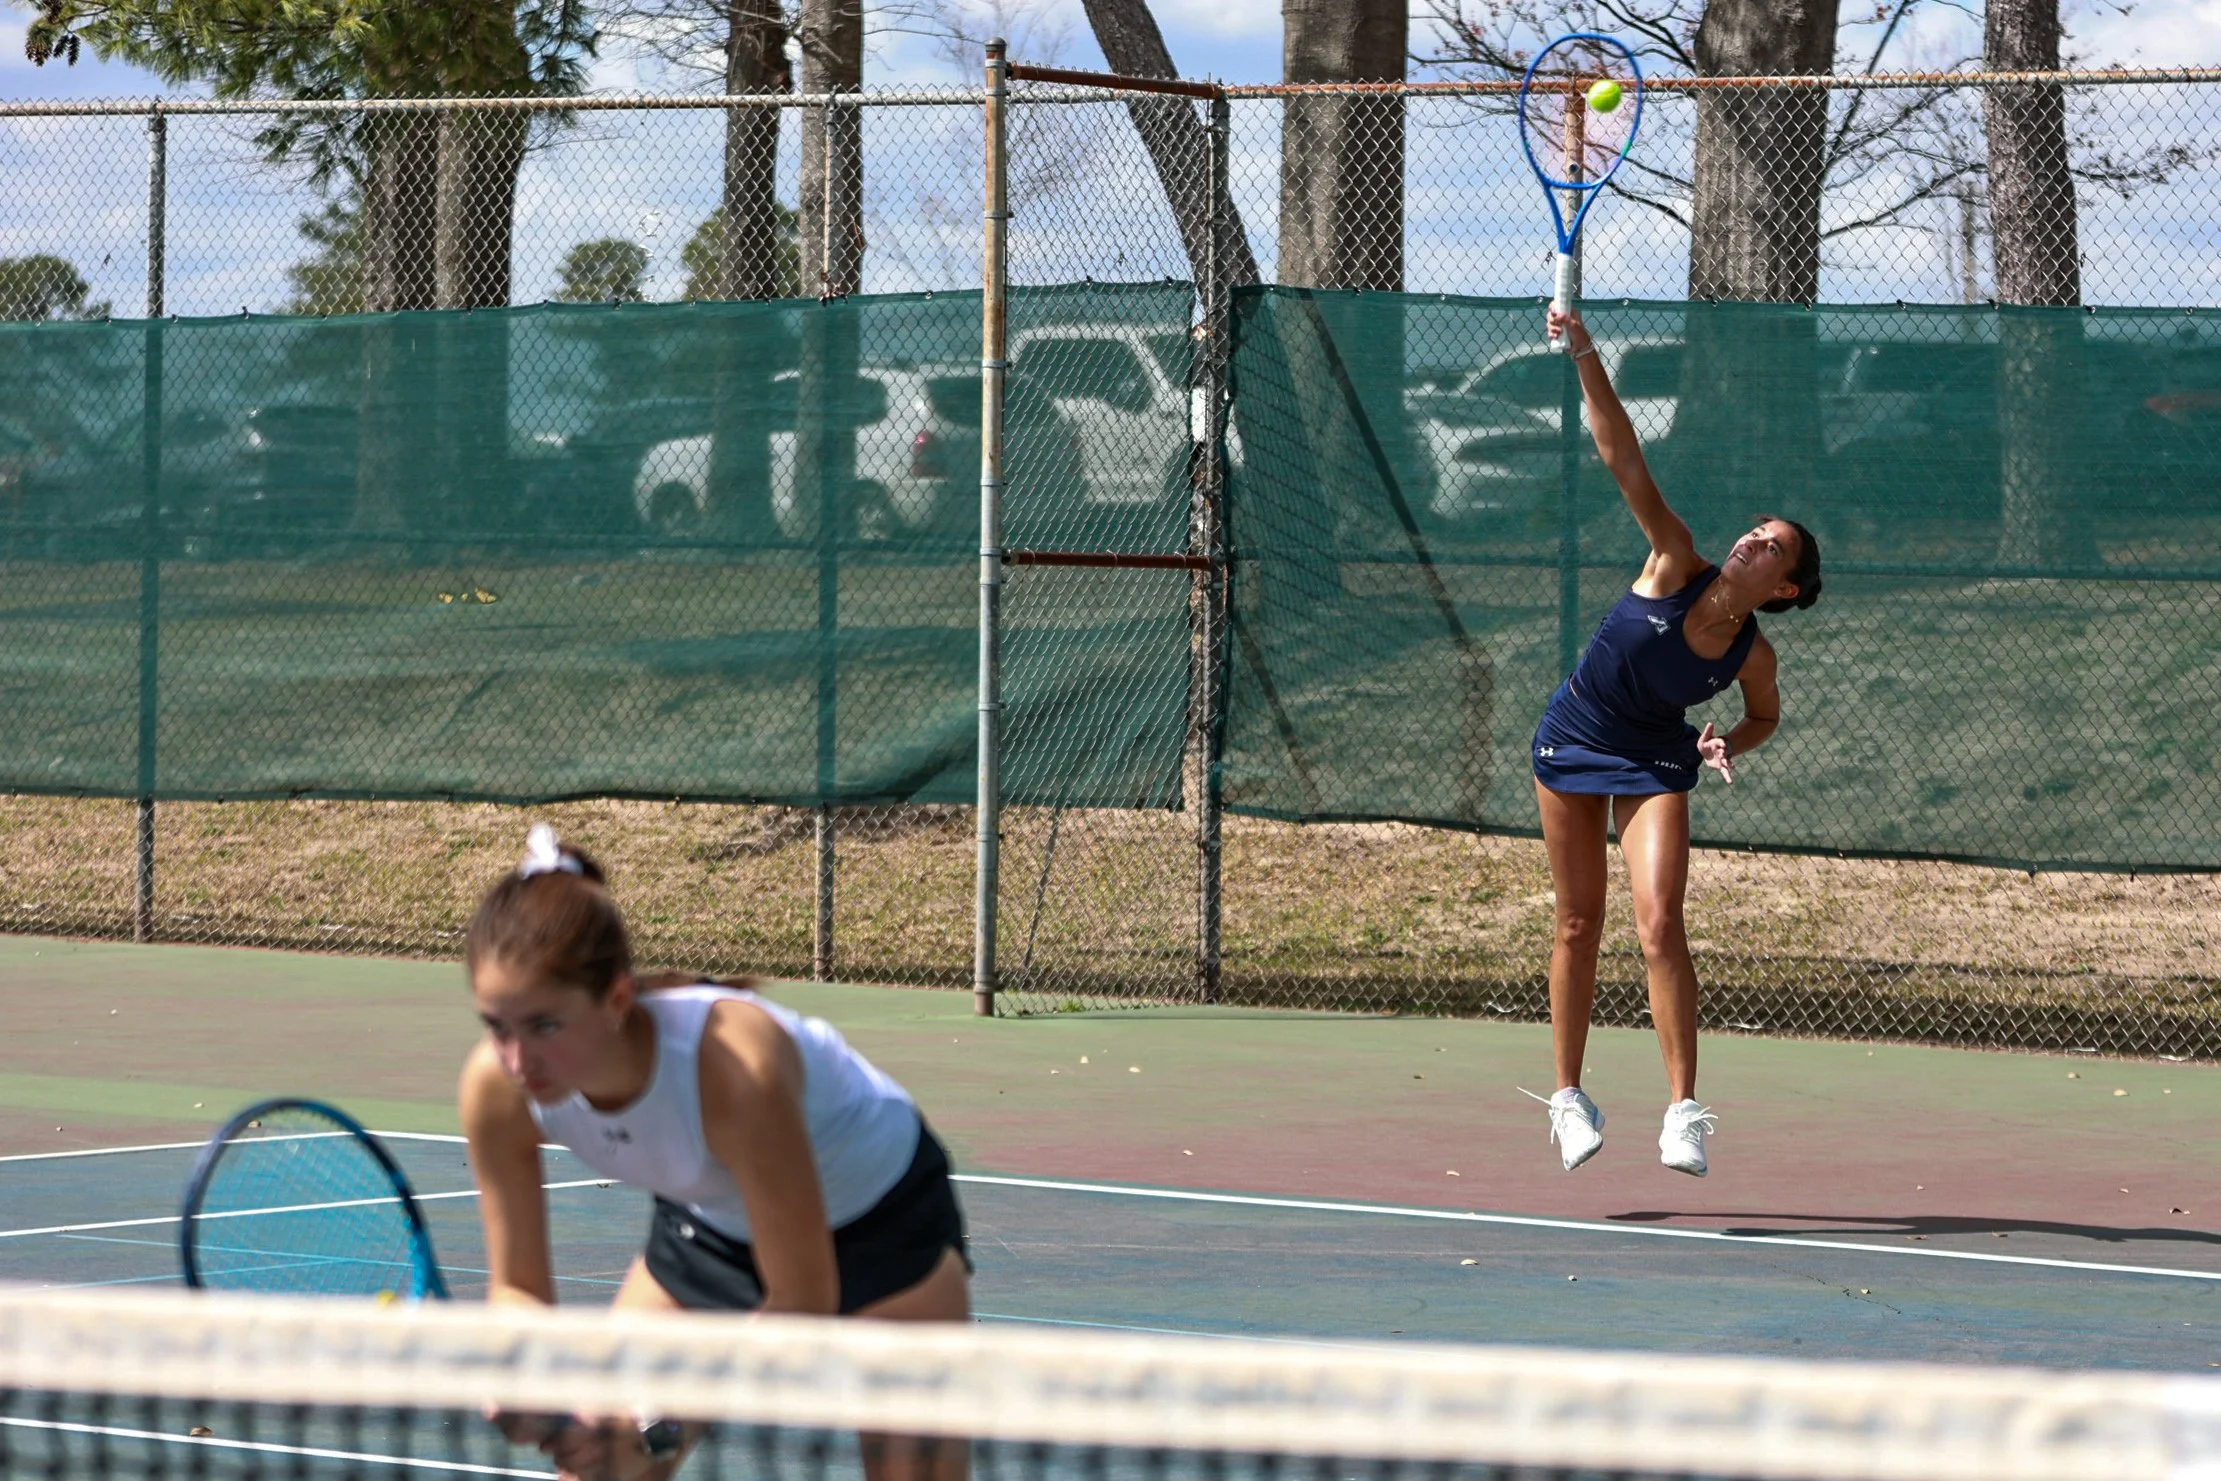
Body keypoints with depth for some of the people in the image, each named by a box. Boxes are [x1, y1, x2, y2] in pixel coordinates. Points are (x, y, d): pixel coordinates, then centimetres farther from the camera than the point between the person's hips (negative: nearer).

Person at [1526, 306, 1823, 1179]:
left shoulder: (1750, 655, -15)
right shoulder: (1674, 566, -18)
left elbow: (1765, 717, 9)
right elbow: (1624, 460, -24)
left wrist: (1728, 748, -13)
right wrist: (1585, 359, -31)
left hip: (1654, 764, -1)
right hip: (1572, 743, 1)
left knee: (1659, 923, -17)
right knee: (1578, 925, 7)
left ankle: (1683, 1110, -14)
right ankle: (1569, 1097, 20)